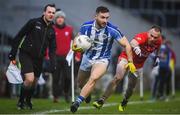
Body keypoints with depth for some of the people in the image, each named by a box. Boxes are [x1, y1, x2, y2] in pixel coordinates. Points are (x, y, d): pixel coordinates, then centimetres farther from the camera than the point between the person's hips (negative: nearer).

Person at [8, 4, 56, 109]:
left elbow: (52, 49, 11)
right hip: (26, 55, -6)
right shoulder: (34, 22, -8)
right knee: (29, 79, -20)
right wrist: (13, 53, -9)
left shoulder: (51, 30, 8)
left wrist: (53, 63, -2)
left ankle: (28, 101, 37)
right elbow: (19, 36, -6)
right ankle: (21, 101, 2)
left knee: (34, 82, 12)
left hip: (39, 58, 6)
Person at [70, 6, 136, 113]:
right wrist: (75, 46, -22)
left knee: (93, 78, -32)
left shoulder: (112, 30, -22)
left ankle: (77, 102, -28)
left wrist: (130, 62, -15)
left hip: (102, 60, -4)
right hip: (87, 58, 4)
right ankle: (87, 93, 56)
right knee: (80, 83, 20)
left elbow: (126, 45, -12)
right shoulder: (86, 26, -14)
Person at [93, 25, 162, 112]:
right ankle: (102, 100, -20)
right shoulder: (142, 36, -35)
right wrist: (135, 47, -81)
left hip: (138, 65, 5)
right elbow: (132, 43, -60)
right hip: (127, 58, -5)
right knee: (118, 78, -25)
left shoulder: (158, 41, -17)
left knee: (131, 87, 11)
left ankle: (124, 102, 42)